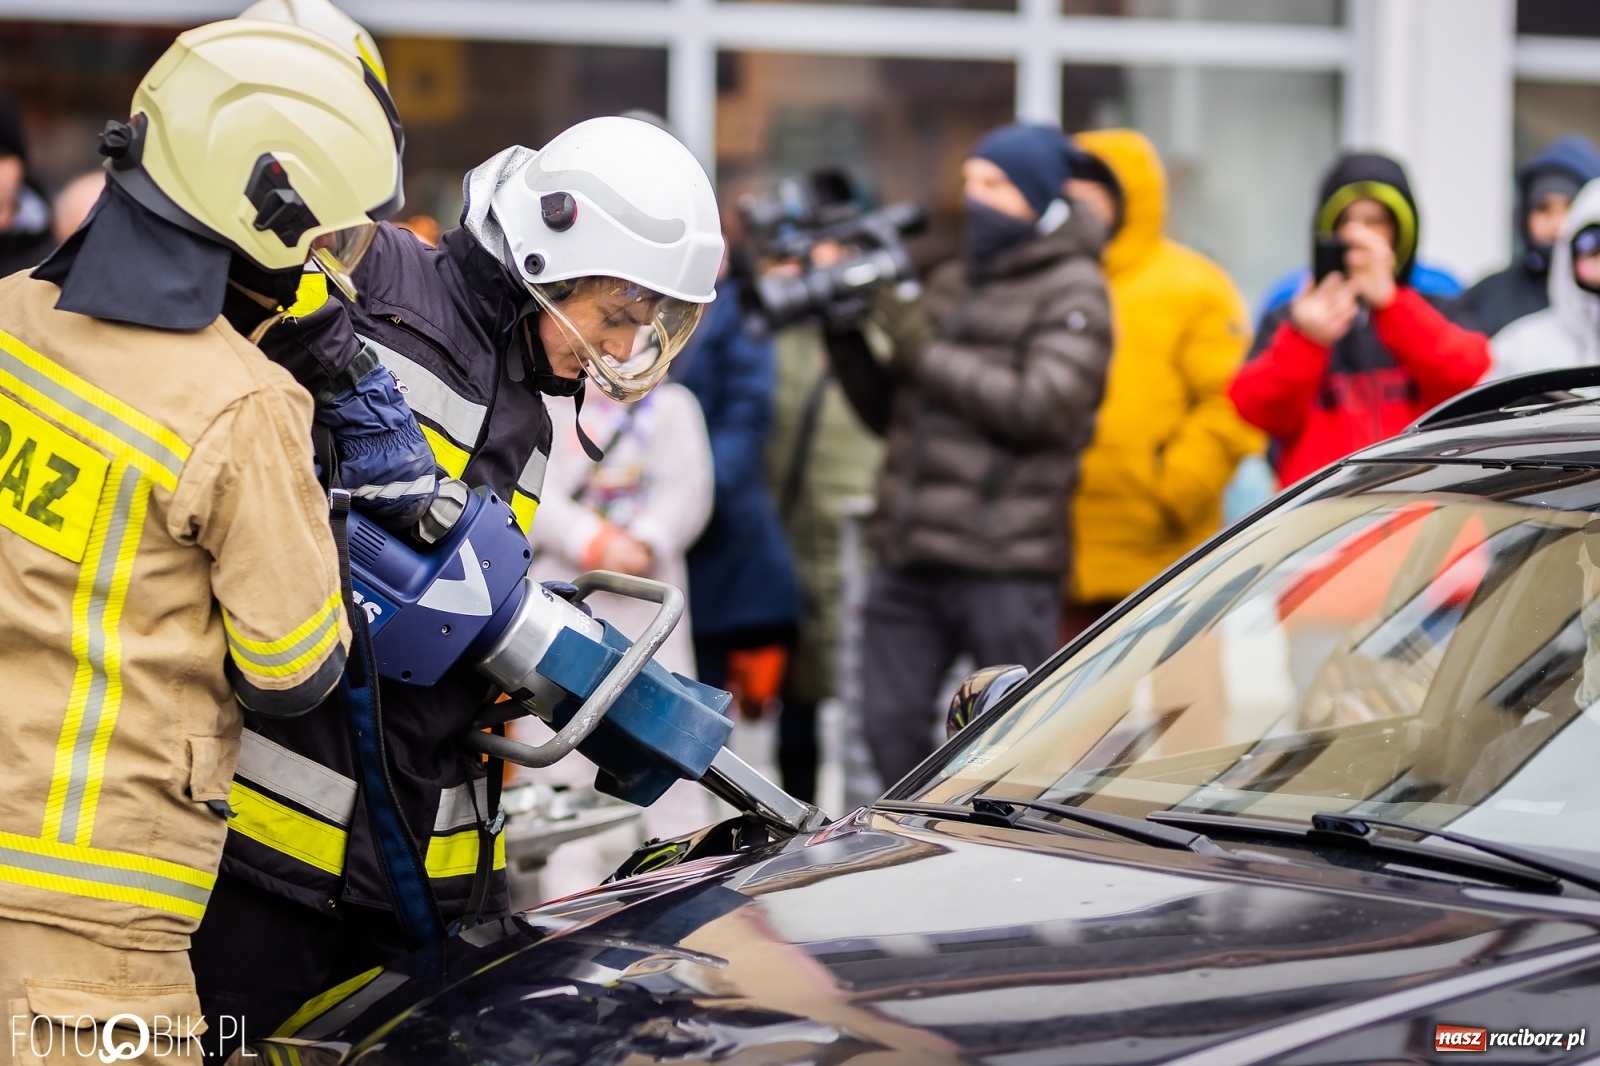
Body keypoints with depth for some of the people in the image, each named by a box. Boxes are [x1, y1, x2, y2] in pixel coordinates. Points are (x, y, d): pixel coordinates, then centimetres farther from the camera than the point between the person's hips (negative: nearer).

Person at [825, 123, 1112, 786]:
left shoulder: (1071, 292, -1)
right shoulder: (952, 284, 19)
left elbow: (1043, 406, -16)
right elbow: (890, 414, 21)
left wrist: (927, 353, -12)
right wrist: (848, 341, 4)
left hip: (1005, 563, -7)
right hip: (909, 558, 7)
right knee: (892, 727, 6)